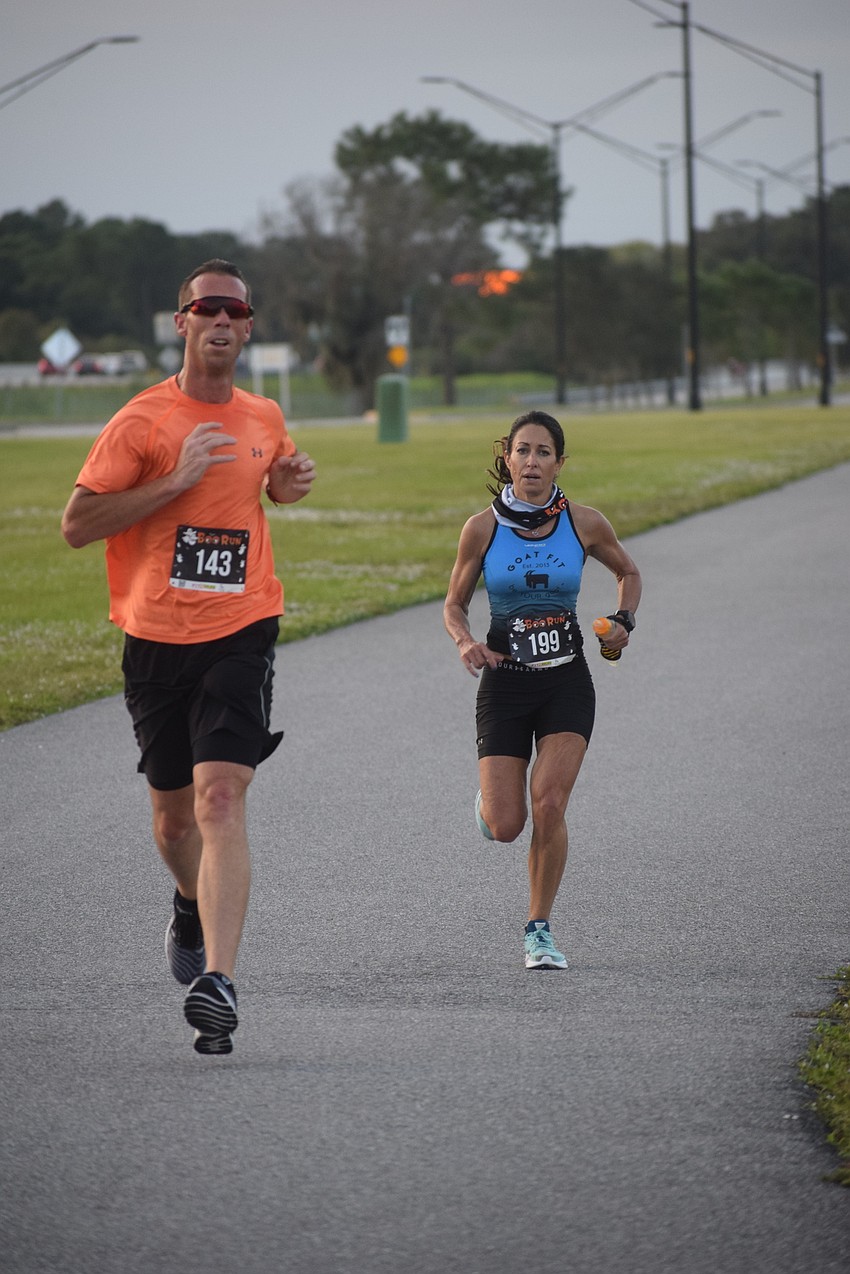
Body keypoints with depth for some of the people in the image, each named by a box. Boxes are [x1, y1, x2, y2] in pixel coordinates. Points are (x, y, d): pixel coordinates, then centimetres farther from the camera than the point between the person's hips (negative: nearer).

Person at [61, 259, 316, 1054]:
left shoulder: (264, 419, 9)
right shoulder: (142, 421, -5)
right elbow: (76, 524, -10)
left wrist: (291, 483, 8)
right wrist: (175, 480, -17)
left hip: (241, 635, 0)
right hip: (156, 638, 0)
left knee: (220, 801, -17)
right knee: (173, 812, 13)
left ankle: (217, 981, -25)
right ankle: (193, 907, 47)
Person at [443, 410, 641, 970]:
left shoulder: (585, 523, -3)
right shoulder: (482, 528, -5)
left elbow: (629, 572, 16)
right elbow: (455, 605, 6)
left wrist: (624, 621, -3)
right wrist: (466, 642, -15)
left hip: (567, 682, 0)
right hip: (505, 682, 0)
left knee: (549, 807, -16)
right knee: (505, 827, -7)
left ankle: (540, 929, 2)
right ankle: (490, 798, 33)